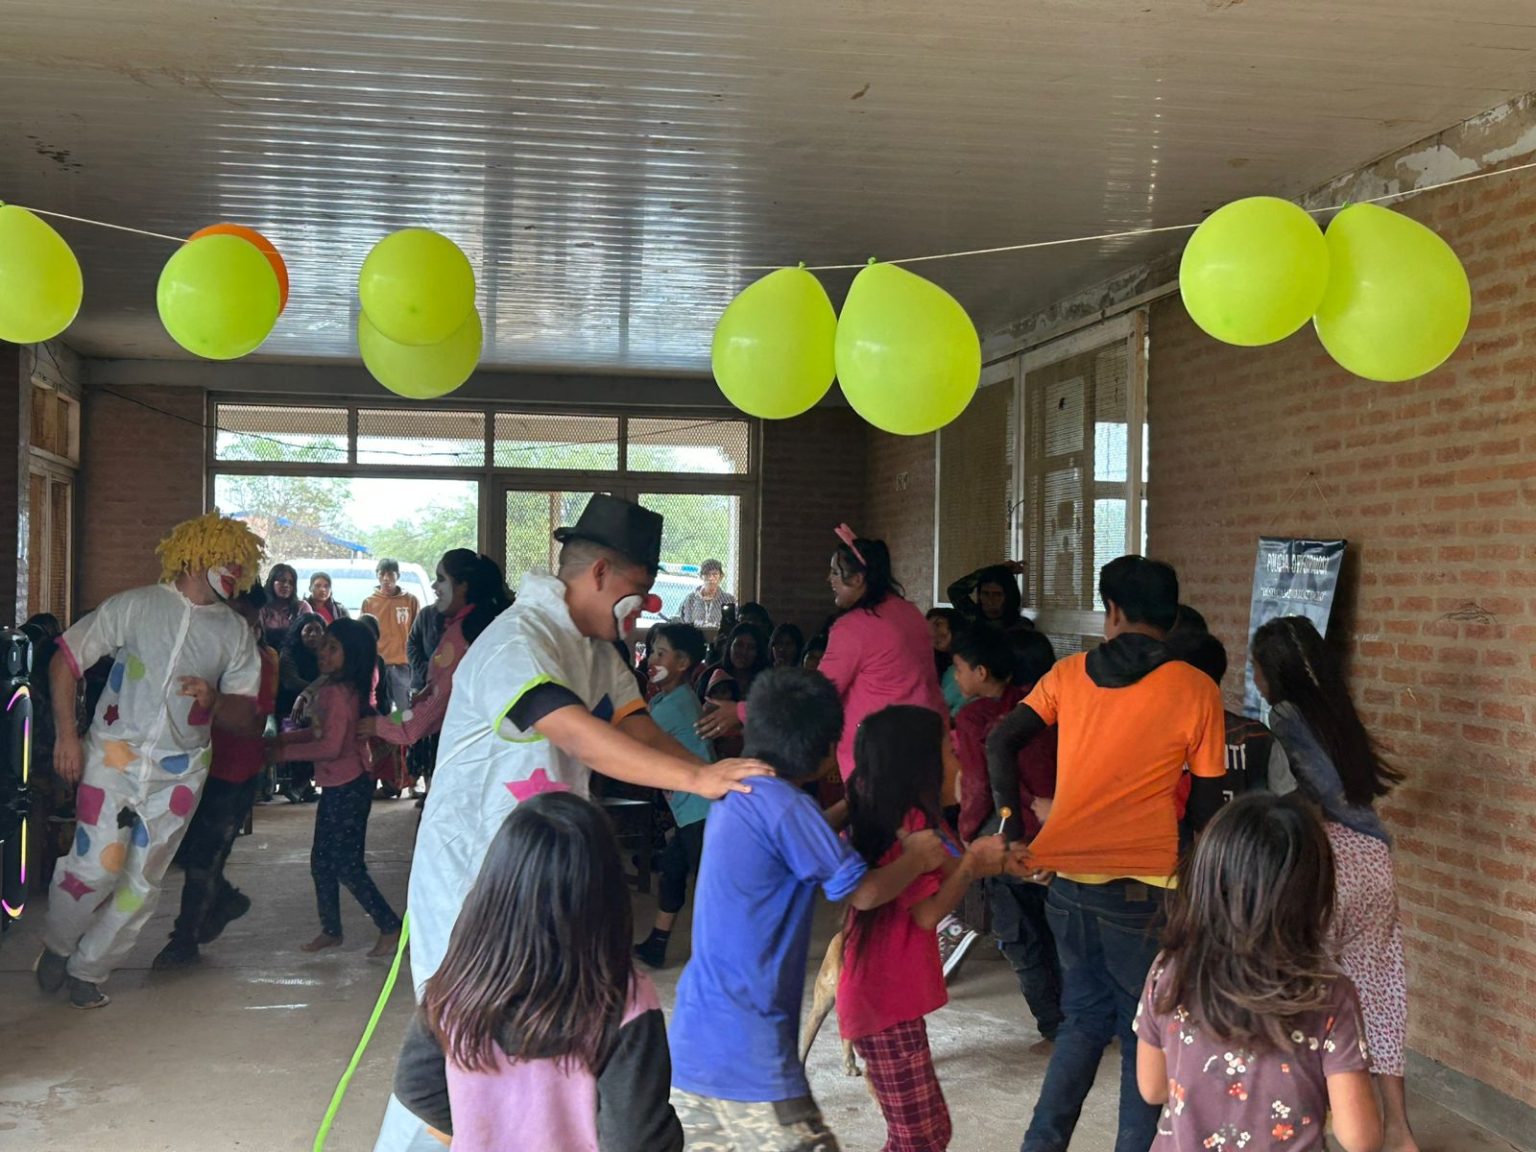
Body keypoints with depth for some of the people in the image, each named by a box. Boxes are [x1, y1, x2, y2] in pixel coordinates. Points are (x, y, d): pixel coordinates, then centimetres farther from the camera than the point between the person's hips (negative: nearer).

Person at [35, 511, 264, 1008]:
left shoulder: (235, 632, 5)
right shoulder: (134, 606, -3)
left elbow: (242, 710, 7)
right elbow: (66, 660, 0)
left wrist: (213, 701, -17)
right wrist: (66, 734, -5)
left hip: (179, 771, 3)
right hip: (114, 757, -3)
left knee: (142, 881, 5)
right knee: (97, 865, -13)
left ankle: (88, 969, 24)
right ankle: (56, 945, 16)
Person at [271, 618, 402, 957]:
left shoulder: (339, 692, -20)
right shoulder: (329, 687, 9)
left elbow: (330, 746, -23)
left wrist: (286, 752, -13)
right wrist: (284, 738, 5)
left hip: (348, 788, -10)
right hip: (335, 787, 10)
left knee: (347, 866, -4)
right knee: (321, 862, 16)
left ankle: (390, 926, 4)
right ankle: (331, 930, 27)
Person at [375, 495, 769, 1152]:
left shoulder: (599, 650, 9)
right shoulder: (518, 642, -22)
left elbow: (641, 733, 0)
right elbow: (580, 735, -35)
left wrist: (720, 777, -17)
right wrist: (696, 778, -41)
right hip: (471, 871, -9)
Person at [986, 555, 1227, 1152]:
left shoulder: (1069, 673, 6)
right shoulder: (1196, 690, -3)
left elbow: (1001, 742, 2)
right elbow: (1206, 804, 0)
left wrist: (1012, 820, 8)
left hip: (1067, 876, 4)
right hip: (1142, 885, -4)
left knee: (1084, 1019, 20)